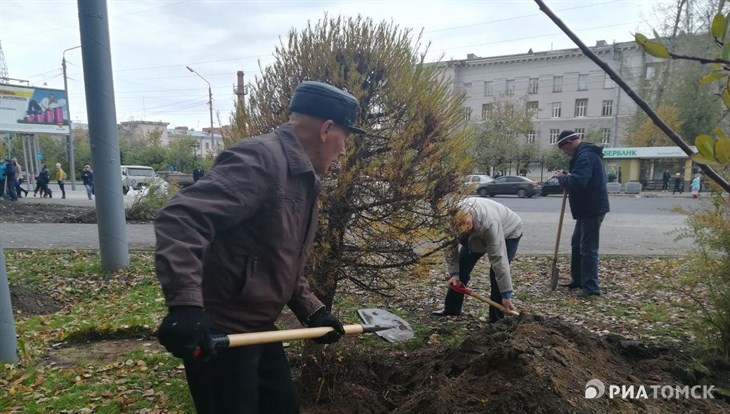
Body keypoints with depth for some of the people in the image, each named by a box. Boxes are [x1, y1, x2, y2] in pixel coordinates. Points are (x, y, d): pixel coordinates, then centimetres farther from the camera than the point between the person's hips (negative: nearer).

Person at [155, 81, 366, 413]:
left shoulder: (304, 180, 12)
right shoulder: (260, 159, -20)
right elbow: (179, 218, -31)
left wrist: (312, 311, 11)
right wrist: (185, 303, -38)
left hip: (258, 329, 10)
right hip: (217, 333, -9)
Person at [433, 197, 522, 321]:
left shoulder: (490, 223, -44)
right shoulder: (454, 217, -30)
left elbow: (498, 259, -41)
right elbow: (451, 245, -15)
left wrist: (506, 295, -38)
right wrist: (453, 273, -18)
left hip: (508, 231, -5)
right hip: (478, 233, 5)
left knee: (497, 271, -17)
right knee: (462, 264, 3)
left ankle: (497, 318, -3)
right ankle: (451, 308, 17)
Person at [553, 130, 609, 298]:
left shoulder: (585, 156, -20)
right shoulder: (584, 154, 15)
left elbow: (577, 182, -32)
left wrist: (562, 177, -15)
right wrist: (567, 177, 4)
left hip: (592, 209, -11)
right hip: (587, 208, 11)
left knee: (588, 248, -7)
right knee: (576, 244, 18)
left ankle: (591, 287, -1)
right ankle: (577, 280, 29)